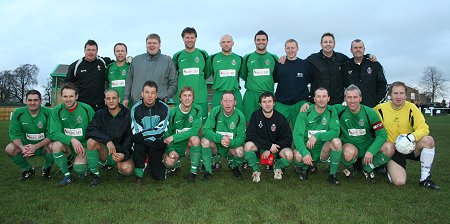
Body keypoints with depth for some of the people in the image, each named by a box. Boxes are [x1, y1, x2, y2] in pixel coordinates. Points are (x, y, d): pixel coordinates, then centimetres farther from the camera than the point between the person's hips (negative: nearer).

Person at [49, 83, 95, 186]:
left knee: (79, 168, -24)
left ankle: (83, 170, 17)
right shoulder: (57, 110, -5)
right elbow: (54, 133, -13)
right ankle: (66, 175, -8)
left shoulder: (87, 109, -9)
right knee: (56, 145, -30)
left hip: (83, 145, -2)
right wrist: (72, 140, -29)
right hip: (66, 145, 2)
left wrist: (86, 147, -17)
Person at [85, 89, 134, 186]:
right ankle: (96, 174, -10)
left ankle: (120, 170, 9)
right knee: (92, 141, -28)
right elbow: (89, 131, -15)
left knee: (127, 169, -31)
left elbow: (130, 138, -10)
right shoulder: (100, 114, 0)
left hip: (121, 151, -2)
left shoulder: (127, 115, -7)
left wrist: (124, 154, -26)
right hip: (105, 151, 2)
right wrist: (107, 140, -30)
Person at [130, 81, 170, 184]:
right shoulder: (136, 109, -8)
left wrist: (143, 134, -22)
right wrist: (153, 141, -23)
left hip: (157, 143, 0)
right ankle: (139, 175, -9)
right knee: (137, 146, -37)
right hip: (142, 142, 0)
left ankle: (152, 162, 28)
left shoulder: (164, 108, -7)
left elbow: (161, 130, -14)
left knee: (159, 176, -8)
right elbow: (137, 132, -14)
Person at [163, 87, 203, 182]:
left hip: (188, 145, 0)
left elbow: (195, 130, -21)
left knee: (195, 138, -32)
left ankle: (194, 171, -16)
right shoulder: (173, 112, -9)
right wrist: (171, 150, -20)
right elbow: (166, 134, -4)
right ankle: (176, 164, 13)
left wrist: (174, 137, -27)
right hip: (174, 146, 0)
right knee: (169, 162, -28)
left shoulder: (197, 110, -10)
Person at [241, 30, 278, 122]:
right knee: (249, 121, -1)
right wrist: (253, 81, 3)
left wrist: (268, 81, 4)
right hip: (250, 95, -1)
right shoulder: (247, 58, 9)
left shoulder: (274, 58, 11)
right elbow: (243, 76, 13)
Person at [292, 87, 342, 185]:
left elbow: (336, 131, -14)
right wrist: (305, 152, -32)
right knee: (298, 156, -33)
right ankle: (304, 167, 8)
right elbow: (297, 135, -17)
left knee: (336, 141, -27)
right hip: (306, 148, -1)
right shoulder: (305, 113, -10)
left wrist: (317, 136, -29)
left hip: (323, 150, 1)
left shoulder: (331, 111, -4)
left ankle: (332, 174, -6)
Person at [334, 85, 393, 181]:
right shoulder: (340, 110, -9)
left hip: (368, 145, 3)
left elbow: (381, 134, -11)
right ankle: (349, 167, 2)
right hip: (349, 145, -2)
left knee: (389, 149, -25)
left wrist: (371, 151, -23)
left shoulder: (370, 113, -9)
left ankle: (366, 167, 5)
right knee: (349, 152, -39)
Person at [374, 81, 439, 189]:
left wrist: (410, 137, -33)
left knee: (428, 140, -30)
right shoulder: (380, 108, -9)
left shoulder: (411, 108, -8)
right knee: (399, 182, -21)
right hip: (392, 149, -2)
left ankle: (425, 178, -12)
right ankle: (390, 168, 18)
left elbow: (424, 128, -13)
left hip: (410, 147, 2)